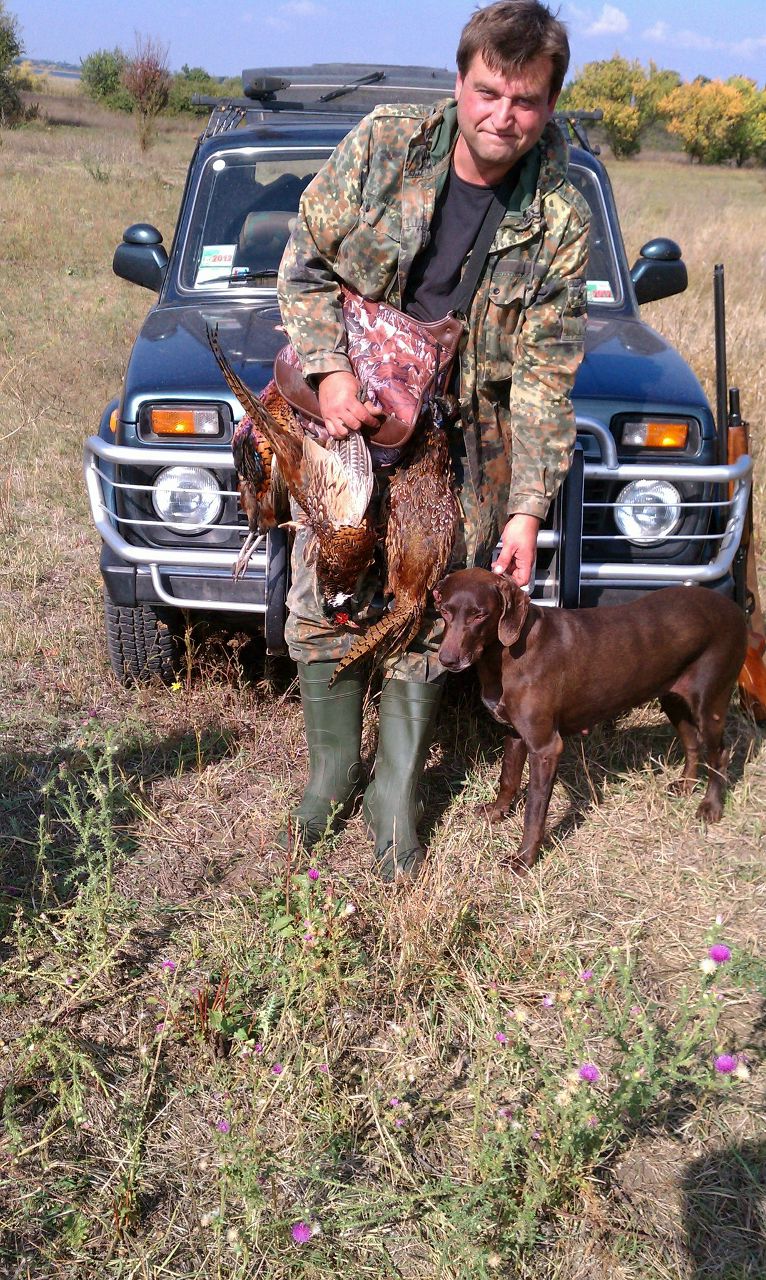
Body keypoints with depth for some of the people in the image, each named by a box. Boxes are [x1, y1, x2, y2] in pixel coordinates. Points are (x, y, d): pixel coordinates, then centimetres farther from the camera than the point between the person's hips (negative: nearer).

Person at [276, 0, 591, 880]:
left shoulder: (560, 222, -10)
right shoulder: (382, 145, -9)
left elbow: (546, 376, -9)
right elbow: (306, 263, -2)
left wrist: (527, 509, -15)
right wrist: (331, 369, -18)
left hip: (461, 445, 0)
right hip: (347, 413, 1)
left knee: (427, 623, 5)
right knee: (323, 604, 4)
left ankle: (395, 799, 24)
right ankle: (332, 772, 28)